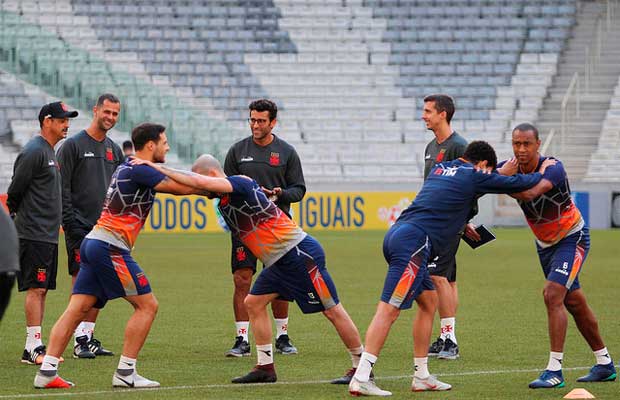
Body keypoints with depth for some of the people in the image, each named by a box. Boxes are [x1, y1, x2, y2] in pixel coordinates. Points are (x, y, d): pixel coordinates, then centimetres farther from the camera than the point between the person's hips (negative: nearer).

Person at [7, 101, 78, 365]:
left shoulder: (50, 152, 18)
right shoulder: (34, 151, -13)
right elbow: (14, 191, -13)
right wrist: (17, 217, -3)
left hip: (49, 234, 10)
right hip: (34, 233, -10)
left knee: (42, 289, 9)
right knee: (35, 289, -10)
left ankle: (35, 347, 12)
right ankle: (33, 348, -10)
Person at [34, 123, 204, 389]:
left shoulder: (127, 169, 21)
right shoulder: (139, 171, -10)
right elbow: (180, 188, -11)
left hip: (93, 245, 10)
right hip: (110, 247, -10)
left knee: (77, 309, 3)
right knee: (147, 305, -2)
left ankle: (47, 371, -3)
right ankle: (125, 373, -4)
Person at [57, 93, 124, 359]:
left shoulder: (114, 150, 15)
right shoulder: (74, 145, -4)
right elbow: (62, 187, -7)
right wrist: (69, 221, -13)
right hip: (80, 227, -6)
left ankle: (89, 335, 13)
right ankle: (80, 340, -8)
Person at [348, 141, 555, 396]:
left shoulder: (441, 169, 23)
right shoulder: (474, 176, 1)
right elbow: (518, 184, 9)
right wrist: (543, 172, 27)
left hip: (397, 234, 9)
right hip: (413, 241, -9)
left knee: (429, 301, 20)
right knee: (388, 310, -13)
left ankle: (421, 377, 22)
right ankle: (360, 379, -18)